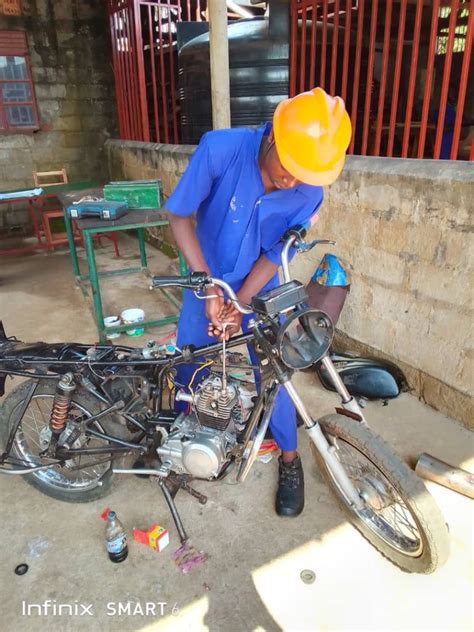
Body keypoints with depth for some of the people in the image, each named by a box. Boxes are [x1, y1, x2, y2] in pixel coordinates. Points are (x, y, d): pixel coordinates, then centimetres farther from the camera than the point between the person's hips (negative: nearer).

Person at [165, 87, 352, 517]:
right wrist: (210, 290, -23)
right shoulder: (220, 149, -26)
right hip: (207, 282, 1)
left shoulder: (308, 192, -20)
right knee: (187, 366, 11)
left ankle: (290, 458, 28)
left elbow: (274, 255, -12)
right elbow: (179, 216, -18)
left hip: (259, 291, 0)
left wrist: (239, 305, -21)